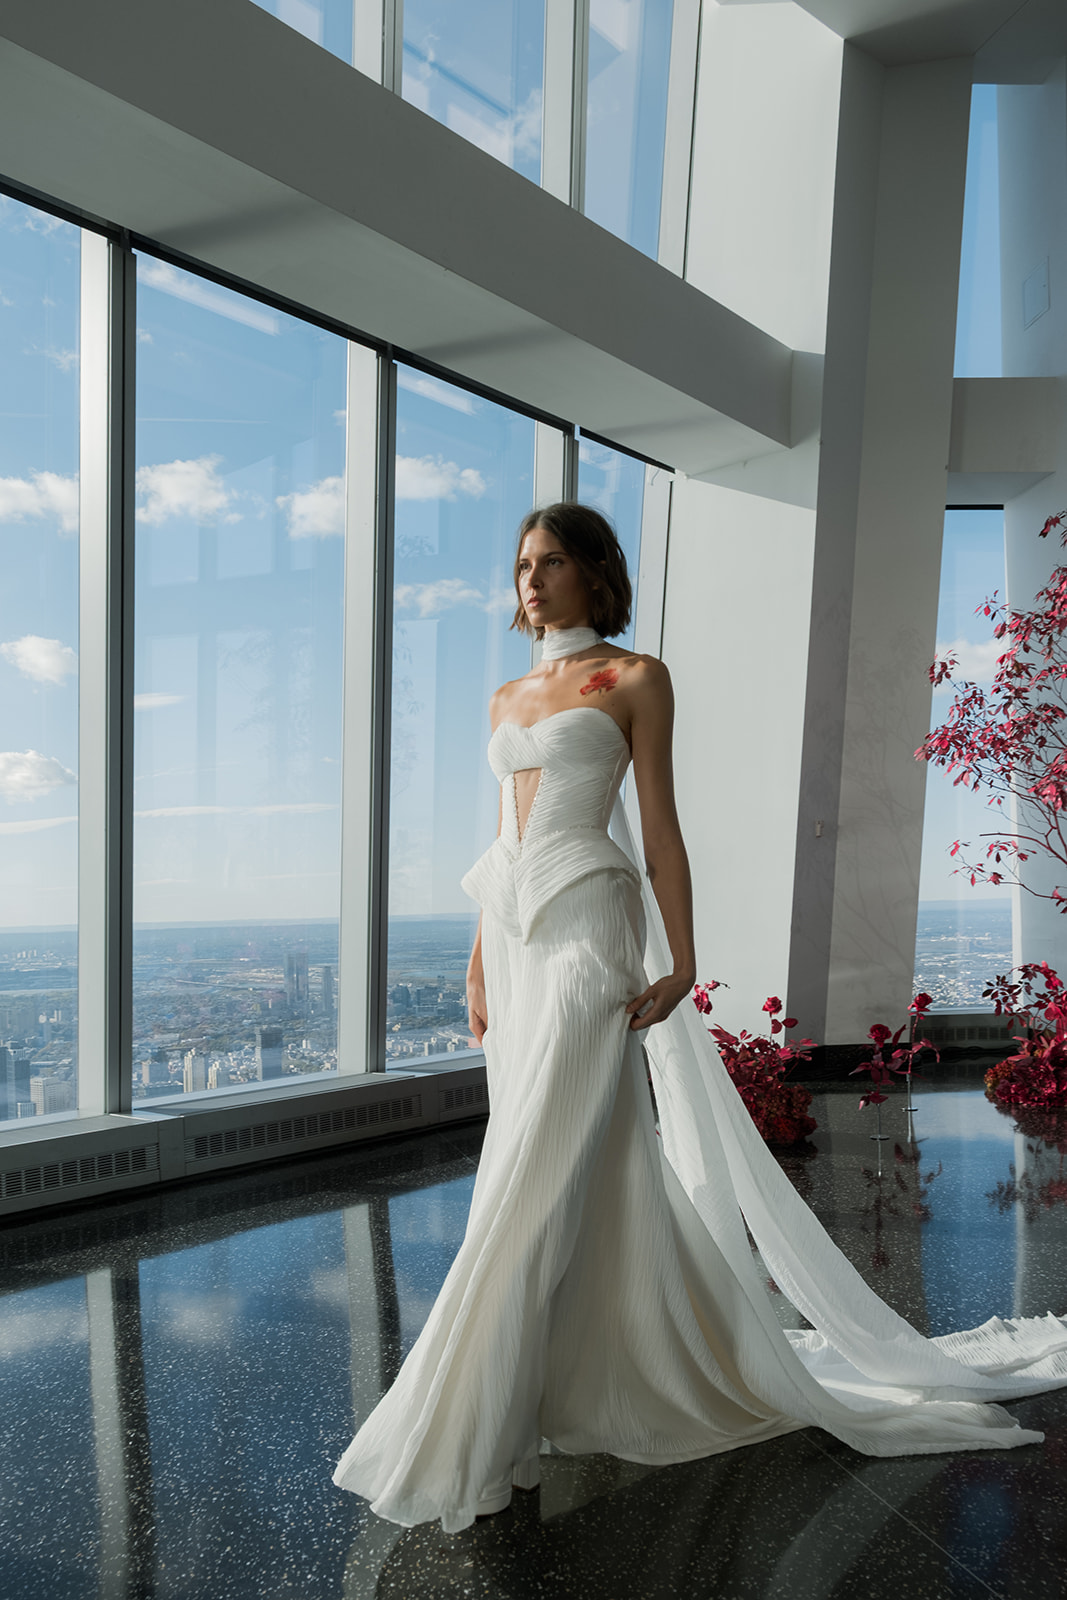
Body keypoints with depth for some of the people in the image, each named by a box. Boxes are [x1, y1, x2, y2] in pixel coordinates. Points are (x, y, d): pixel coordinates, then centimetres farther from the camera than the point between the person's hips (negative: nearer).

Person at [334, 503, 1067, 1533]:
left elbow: (659, 827, -5)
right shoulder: (507, 699, 17)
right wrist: (478, 959, 16)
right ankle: (592, 1372, 31)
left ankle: (473, 1436, 6)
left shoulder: (636, 678, -1)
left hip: (587, 926, -7)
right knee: (582, 1160, 14)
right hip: (514, 930, 7)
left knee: (540, 1172, -5)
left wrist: (680, 958, -10)